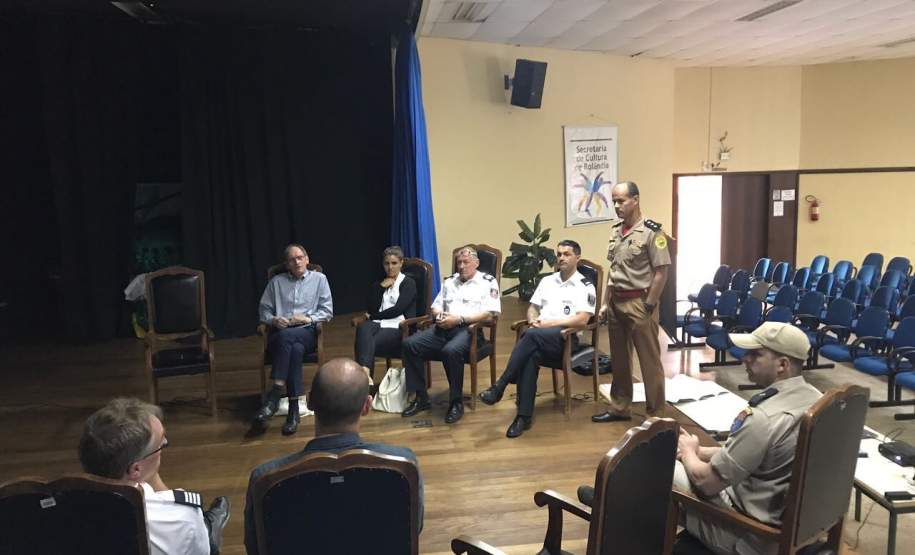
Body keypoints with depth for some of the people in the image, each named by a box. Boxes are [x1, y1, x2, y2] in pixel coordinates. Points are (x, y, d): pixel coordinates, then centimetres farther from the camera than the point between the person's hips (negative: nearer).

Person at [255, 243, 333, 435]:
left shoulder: (319, 279, 14)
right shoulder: (276, 282, 20)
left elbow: (327, 311, 8)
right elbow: (264, 310, 17)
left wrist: (308, 319, -8)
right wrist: (273, 320, -5)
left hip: (307, 333, -1)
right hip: (280, 334, 1)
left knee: (286, 336, -37)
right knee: (295, 349, -36)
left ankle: (275, 394, -38)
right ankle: (294, 408, -39)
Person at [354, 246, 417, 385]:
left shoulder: (408, 283, 11)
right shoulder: (378, 284, 26)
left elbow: (399, 309, -4)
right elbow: (371, 309, 10)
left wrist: (374, 316, 2)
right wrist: (381, 287, 3)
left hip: (399, 327, -3)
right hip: (379, 324, 3)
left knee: (370, 342, -35)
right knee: (363, 327, -36)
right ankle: (365, 372, -56)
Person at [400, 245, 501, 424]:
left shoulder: (488, 282, 5)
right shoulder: (449, 282, 24)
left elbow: (489, 314, -7)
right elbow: (435, 307, 23)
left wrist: (459, 319, -14)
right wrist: (440, 316, -2)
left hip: (468, 329, -6)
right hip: (443, 328, 6)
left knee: (451, 351, -38)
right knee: (410, 344, -17)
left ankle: (457, 402, -20)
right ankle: (420, 397, -8)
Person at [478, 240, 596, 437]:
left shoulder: (585, 286, 3)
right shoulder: (547, 281, 21)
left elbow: (582, 319, -9)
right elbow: (532, 308, 22)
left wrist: (551, 322, -14)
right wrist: (533, 319, -2)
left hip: (566, 336, -4)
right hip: (539, 335, 4)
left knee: (531, 335, -36)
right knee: (531, 354, -33)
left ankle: (499, 387, -32)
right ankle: (524, 416, -33)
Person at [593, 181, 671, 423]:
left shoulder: (651, 231, -12)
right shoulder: (616, 230, 10)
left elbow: (661, 272, -14)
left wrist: (648, 307, -15)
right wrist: (605, 302, 13)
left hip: (639, 302, -7)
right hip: (616, 302, 8)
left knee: (649, 361, 2)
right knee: (619, 358, 16)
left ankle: (655, 414, 12)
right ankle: (619, 408, 28)